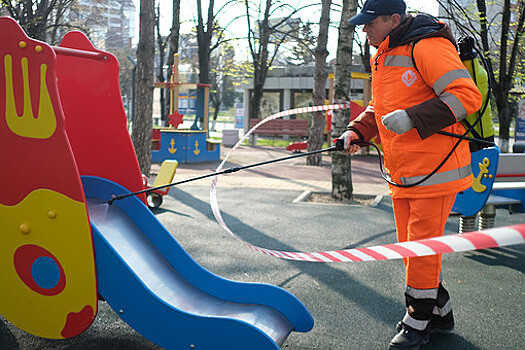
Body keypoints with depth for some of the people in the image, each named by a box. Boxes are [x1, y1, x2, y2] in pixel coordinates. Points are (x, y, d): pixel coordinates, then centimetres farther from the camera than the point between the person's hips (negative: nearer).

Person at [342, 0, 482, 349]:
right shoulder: (384, 57, 14)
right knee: (411, 246, 14)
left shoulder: (427, 46, -15)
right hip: (403, 172, 9)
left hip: (434, 169, -9)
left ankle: (419, 321, 13)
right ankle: (440, 311, 30)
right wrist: (358, 130, 7)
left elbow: (467, 95, -22)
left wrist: (413, 118, -27)